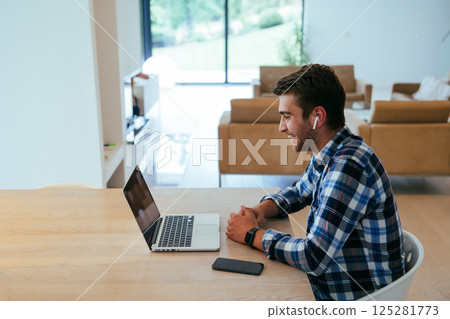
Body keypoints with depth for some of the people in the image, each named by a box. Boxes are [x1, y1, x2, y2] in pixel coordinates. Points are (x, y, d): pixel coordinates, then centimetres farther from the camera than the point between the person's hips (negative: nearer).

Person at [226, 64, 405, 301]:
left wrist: (252, 234, -16)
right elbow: (297, 192, 20)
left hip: (358, 298, -8)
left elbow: (314, 258, -30)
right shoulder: (328, 156, 2)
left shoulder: (349, 166, -27)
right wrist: (262, 209, -1)